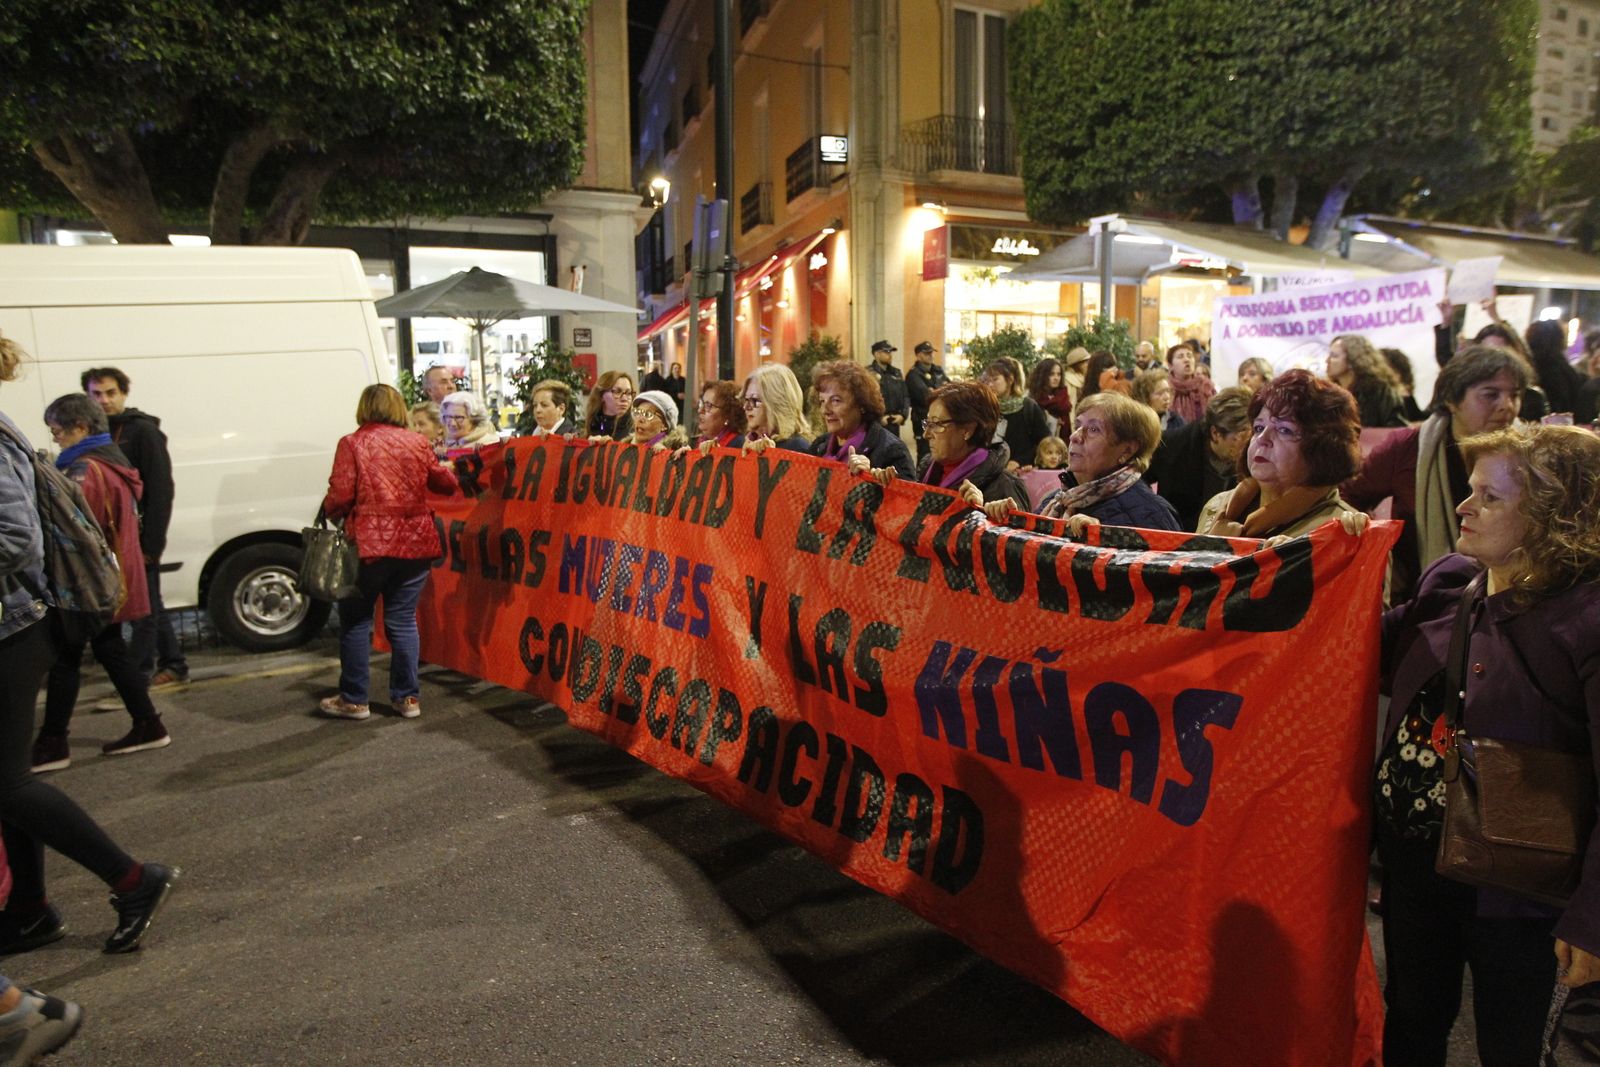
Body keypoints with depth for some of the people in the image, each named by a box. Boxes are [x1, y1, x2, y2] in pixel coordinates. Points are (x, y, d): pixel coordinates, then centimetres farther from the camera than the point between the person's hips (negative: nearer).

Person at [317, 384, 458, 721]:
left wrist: (329, 511, 9)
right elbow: (444, 482, 17)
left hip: (370, 543, -4)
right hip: (415, 542, 4)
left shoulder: (352, 443, -5)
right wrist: (448, 469, 39)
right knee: (402, 620, 12)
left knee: (355, 621, 10)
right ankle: (408, 697, 16)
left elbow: (341, 496, -12)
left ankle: (354, 699, 17)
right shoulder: (415, 443, 6)